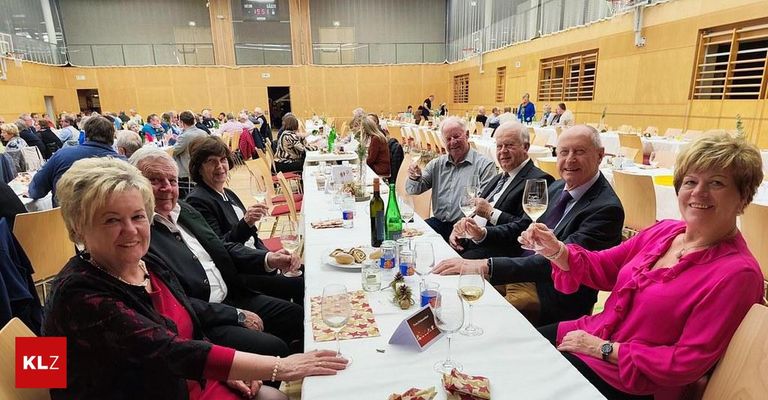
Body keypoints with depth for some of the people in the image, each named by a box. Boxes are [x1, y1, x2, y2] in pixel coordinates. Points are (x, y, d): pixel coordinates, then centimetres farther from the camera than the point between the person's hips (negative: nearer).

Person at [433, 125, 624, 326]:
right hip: (521, 273, 7)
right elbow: (522, 226, 15)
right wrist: (483, 233, -6)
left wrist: (487, 265, -41)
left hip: (555, 297, -7)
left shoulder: (607, 209, -20)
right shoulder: (557, 187, 6)